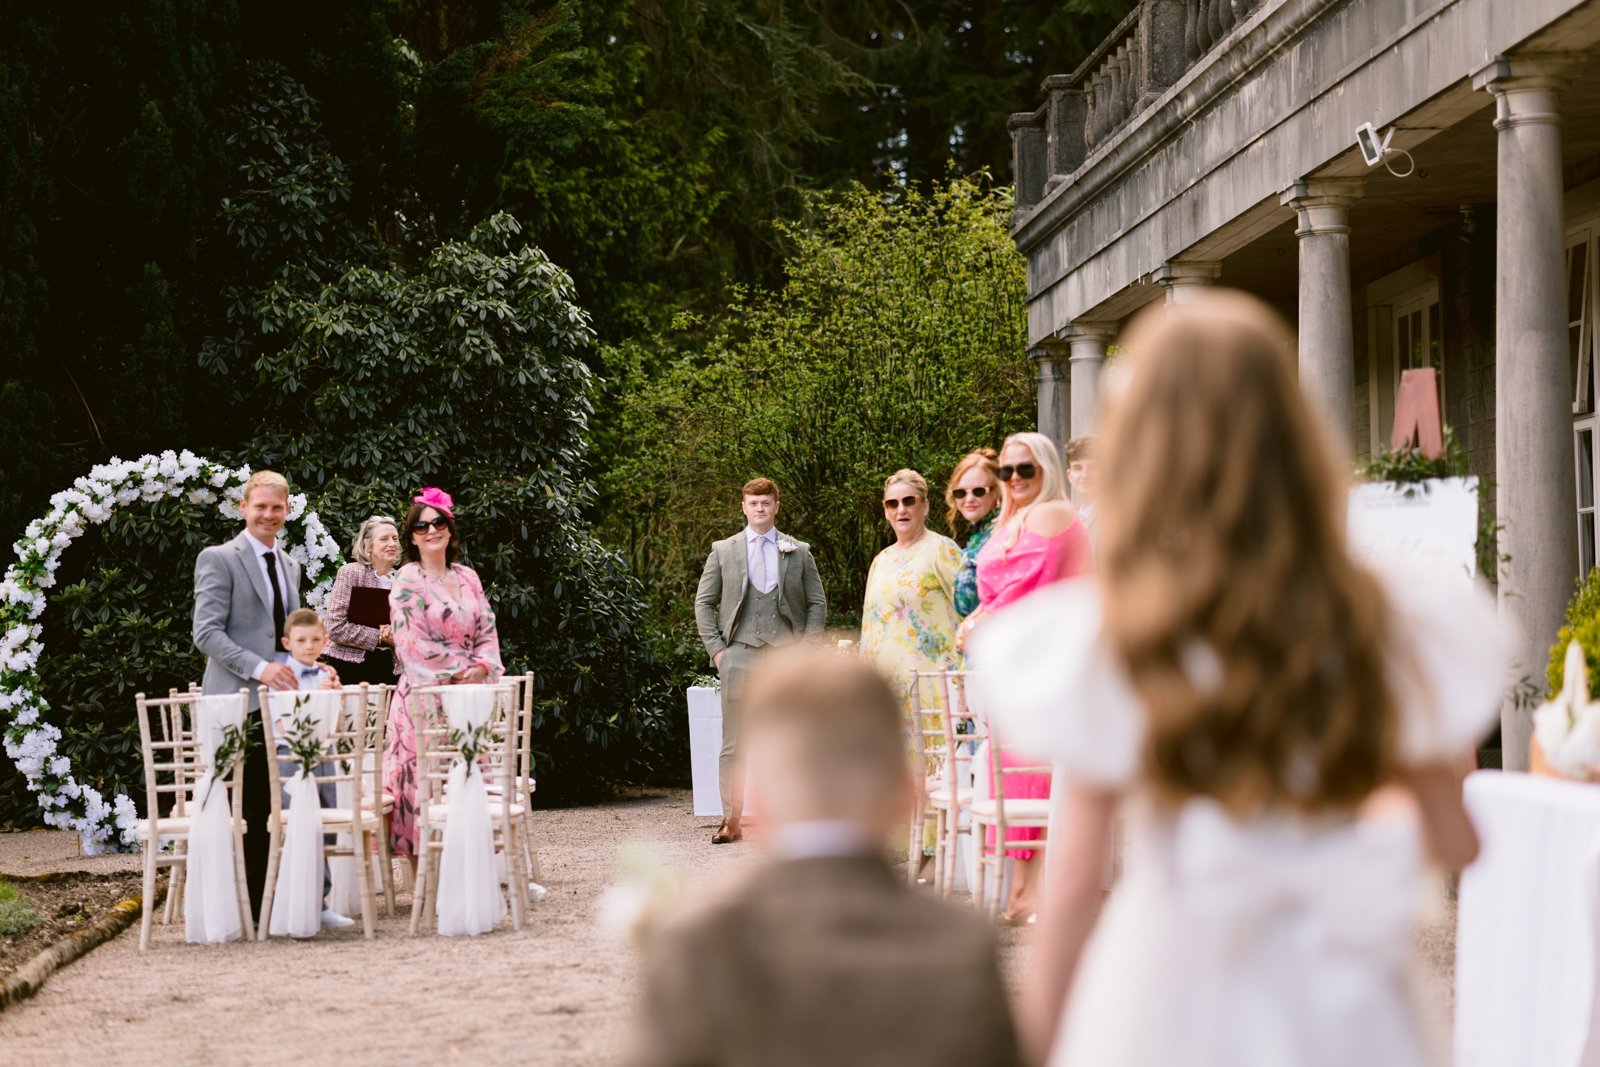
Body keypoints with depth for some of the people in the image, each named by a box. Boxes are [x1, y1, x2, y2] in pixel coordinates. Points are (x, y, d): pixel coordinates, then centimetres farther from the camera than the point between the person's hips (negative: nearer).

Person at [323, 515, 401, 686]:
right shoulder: (350, 573, -3)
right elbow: (336, 628, -12)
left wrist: (397, 636, -6)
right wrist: (380, 637, -11)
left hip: (389, 667, 4)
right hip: (352, 666, -4)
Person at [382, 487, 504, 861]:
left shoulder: (468, 577, 14)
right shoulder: (407, 580, -3)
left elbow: (487, 631, 12)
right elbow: (414, 644, -10)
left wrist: (480, 669, -7)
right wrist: (461, 670, -8)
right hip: (424, 700, -5)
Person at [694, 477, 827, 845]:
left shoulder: (799, 552, 9)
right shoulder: (723, 551, 9)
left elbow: (817, 604, 11)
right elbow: (703, 602, 10)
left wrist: (805, 647, -1)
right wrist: (716, 647, 0)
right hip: (739, 654, 0)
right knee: (733, 743, -1)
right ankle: (731, 821, 2)